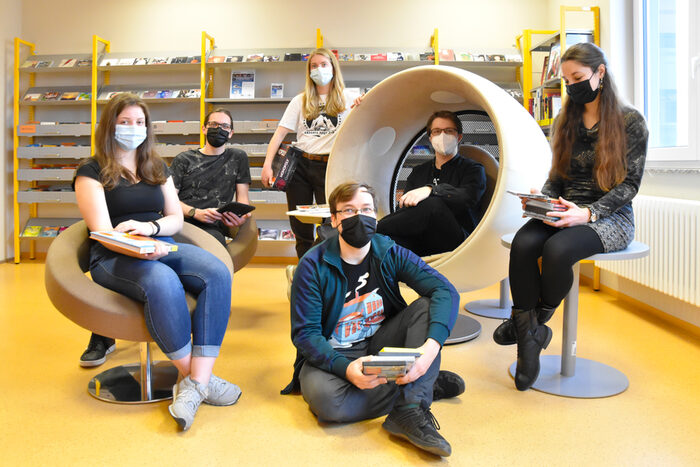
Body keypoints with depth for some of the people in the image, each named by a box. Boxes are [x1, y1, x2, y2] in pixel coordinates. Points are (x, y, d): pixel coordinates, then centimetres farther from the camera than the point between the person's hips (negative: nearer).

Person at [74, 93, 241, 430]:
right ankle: (193, 376, -22)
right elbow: (102, 232, -6)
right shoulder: (92, 171, 6)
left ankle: (195, 382, -31)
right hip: (114, 257, -4)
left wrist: (151, 228, -9)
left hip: (162, 248, 5)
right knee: (163, 283, -40)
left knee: (218, 273, -28)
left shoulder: (157, 168, 21)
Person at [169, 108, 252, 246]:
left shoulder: (238, 158, 19)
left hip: (212, 227, 0)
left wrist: (241, 217, -9)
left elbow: (242, 198, 16)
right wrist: (196, 213, -11)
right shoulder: (183, 159, 17)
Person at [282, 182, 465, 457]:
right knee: (325, 399, -34)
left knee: (428, 307, -19)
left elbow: (445, 291, -17)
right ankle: (427, 385, -16)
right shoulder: (313, 266, -12)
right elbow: (305, 332, -14)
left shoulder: (390, 254, -6)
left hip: (380, 344, 3)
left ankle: (409, 413, -30)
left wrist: (430, 347, -36)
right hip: (333, 353, -2)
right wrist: (346, 368, -33)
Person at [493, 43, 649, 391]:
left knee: (557, 249, -35)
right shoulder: (566, 121, 14)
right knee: (523, 244, -29)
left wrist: (588, 213, -20)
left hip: (611, 217, -4)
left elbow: (630, 183, -6)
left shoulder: (630, 121, 0)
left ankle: (529, 324, -10)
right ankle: (529, 341, -22)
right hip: (566, 212, 4)